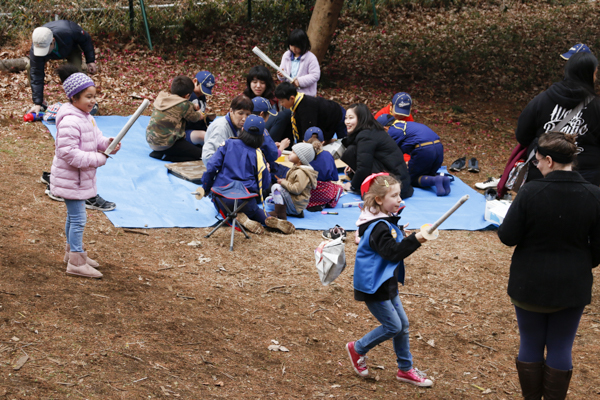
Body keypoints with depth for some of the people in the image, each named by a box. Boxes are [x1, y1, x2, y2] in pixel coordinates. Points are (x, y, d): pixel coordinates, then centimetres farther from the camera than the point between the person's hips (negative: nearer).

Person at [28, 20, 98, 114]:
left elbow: (86, 39, -23)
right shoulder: (34, 51, -41)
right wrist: (37, 103, -39)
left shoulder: (68, 31, -46)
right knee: (31, 68, -21)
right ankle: (41, 103, -4)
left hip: (72, 48, -1)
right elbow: (36, 77, -36)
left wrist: (90, 61, -20)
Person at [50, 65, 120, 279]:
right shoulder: (70, 122, -26)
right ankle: (76, 262, 2)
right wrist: (98, 159, -24)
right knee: (78, 219, -5)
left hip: (81, 178, 10)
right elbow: (69, 153, -29)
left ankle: (72, 251, 36)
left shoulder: (86, 117, 7)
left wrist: (106, 143, -7)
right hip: (71, 179, -10)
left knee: (74, 217, 22)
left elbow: (94, 139, 16)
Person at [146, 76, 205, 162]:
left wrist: (193, 107, 24)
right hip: (165, 144, -9)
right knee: (199, 155, -5)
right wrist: (199, 114, 27)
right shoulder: (183, 105, -14)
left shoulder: (161, 96, 7)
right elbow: (194, 118, 5)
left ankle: (158, 152, 11)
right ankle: (166, 158, -12)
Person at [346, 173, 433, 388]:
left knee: (403, 324, 12)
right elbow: (393, 252, -30)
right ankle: (358, 349, 16)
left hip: (386, 283, 10)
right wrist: (415, 240, -35)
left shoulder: (387, 221, 8)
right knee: (393, 326, -4)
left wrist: (402, 235, 2)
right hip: (373, 286, -10)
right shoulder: (378, 227, -24)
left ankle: (405, 369, 22)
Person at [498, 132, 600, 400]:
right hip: (573, 287, 1)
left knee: (530, 345, 16)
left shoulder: (530, 192, -19)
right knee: (561, 348, 14)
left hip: (530, 285, -1)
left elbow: (507, 237, -14)